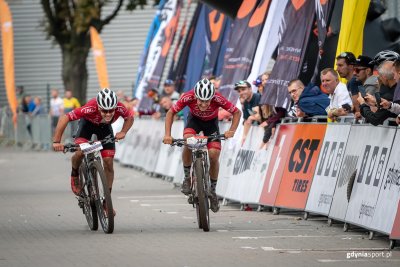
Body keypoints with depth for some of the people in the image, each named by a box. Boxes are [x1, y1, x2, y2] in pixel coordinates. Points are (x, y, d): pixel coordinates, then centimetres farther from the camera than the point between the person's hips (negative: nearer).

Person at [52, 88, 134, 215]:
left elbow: (130, 117, -11)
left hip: (105, 127, 2)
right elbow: (64, 118, -38)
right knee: (79, 153, -27)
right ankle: (75, 174, 7)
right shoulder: (90, 108, -43)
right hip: (88, 123, -2)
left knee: (108, 162, -6)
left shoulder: (120, 108, -35)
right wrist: (56, 142, -41)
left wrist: (123, 132, -28)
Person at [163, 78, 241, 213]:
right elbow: (171, 113, -20)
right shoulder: (188, 97, -35)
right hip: (194, 119, 0)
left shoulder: (218, 99, -37)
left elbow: (237, 112, -22)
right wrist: (167, 135, -30)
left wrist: (231, 131, -37)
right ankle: (187, 177, -9)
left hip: (211, 122, 0)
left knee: (214, 155, -15)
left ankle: (213, 190, 7)